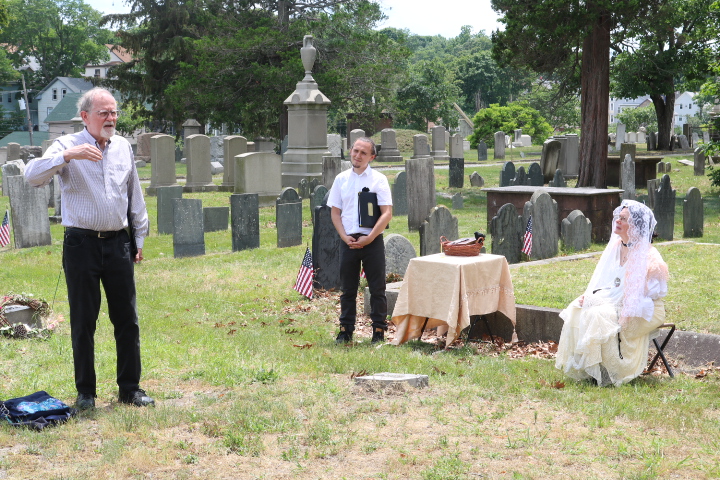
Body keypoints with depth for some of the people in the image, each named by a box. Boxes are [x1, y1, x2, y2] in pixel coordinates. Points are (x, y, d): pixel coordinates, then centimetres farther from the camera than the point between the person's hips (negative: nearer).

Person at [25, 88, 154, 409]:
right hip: (81, 244, -4)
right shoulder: (67, 146, -4)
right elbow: (32, 175, -19)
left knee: (127, 319, 6)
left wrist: (139, 237, 18)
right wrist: (68, 155, -31)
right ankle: (85, 392, 14)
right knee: (83, 321, 3)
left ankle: (130, 389, 16)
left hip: (117, 243, 4)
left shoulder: (123, 147, 11)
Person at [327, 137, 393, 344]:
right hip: (348, 240, 3)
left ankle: (379, 331, 11)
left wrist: (369, 238, -14)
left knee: (377, 288, 3)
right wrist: (345, 237, -5)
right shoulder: (341, 179, 7)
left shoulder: (379, 179, -2)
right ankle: (345, 330, 17)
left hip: (372, 240, -3)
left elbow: (387, 213, -7)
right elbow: (335, 212, 9)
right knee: (347, 288, 9)